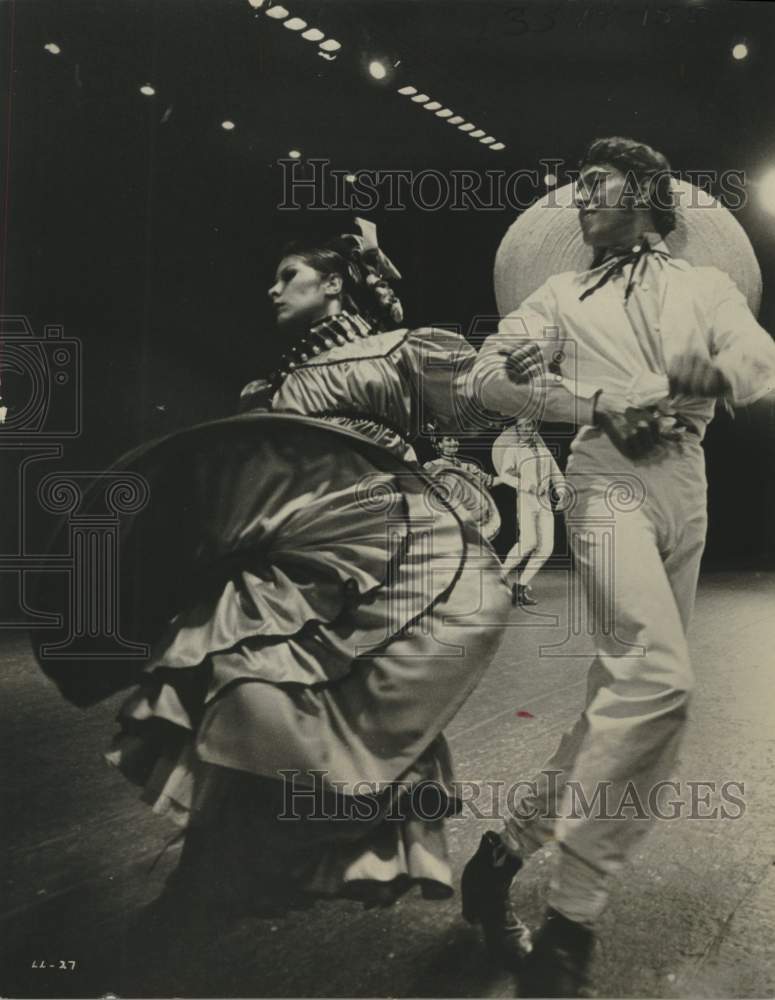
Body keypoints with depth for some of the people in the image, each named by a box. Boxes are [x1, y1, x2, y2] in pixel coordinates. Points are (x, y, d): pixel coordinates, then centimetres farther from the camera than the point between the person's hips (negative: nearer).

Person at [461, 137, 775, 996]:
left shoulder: (706, 285, 19)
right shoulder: (565, 294, 16)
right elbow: (488, 378, 4)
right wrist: (595, 405, -9)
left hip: (687, 491, 4)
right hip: (609, 478, -4)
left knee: (625, 691, 3)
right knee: (659, 682, -23)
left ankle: (509, 845, 18)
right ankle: (569, 922, -14)